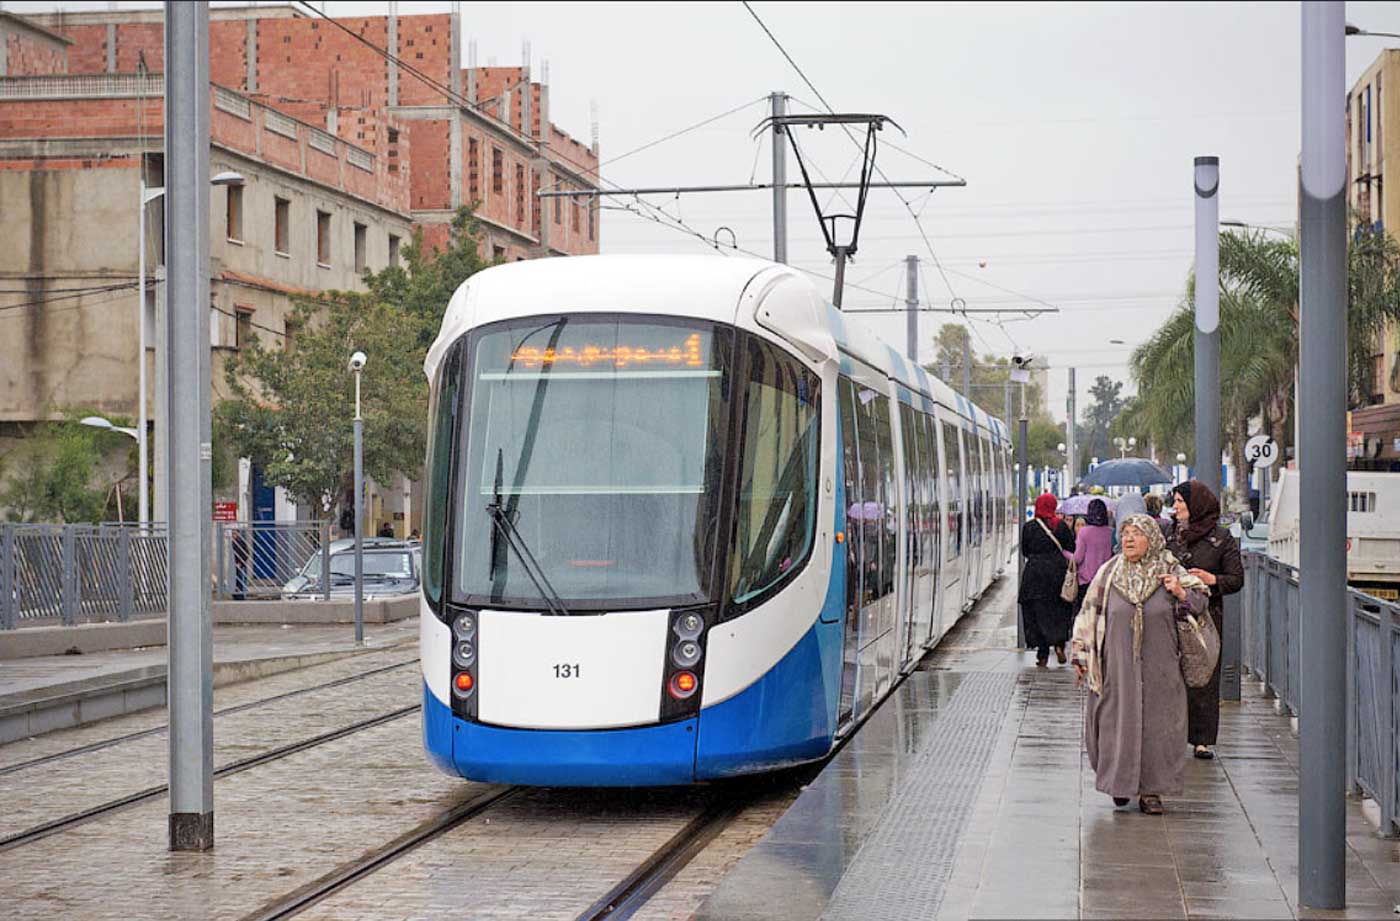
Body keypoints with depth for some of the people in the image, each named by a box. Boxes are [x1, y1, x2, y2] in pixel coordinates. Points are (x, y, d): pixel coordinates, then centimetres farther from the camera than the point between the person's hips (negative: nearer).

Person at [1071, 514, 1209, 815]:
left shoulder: (1169, 571, 2)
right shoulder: (1108, 574, 3)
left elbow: (1200, 602, 7)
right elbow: (1089, 615, 8)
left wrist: (1181, 593, -14)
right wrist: (1081, 655, 6)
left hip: (1159, 668, 0)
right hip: (1117, 664, 0)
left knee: (1157, 724, 1)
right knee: (1118, 721, 2)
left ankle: (1151, 789, 11)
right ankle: (1120, 782, 21)